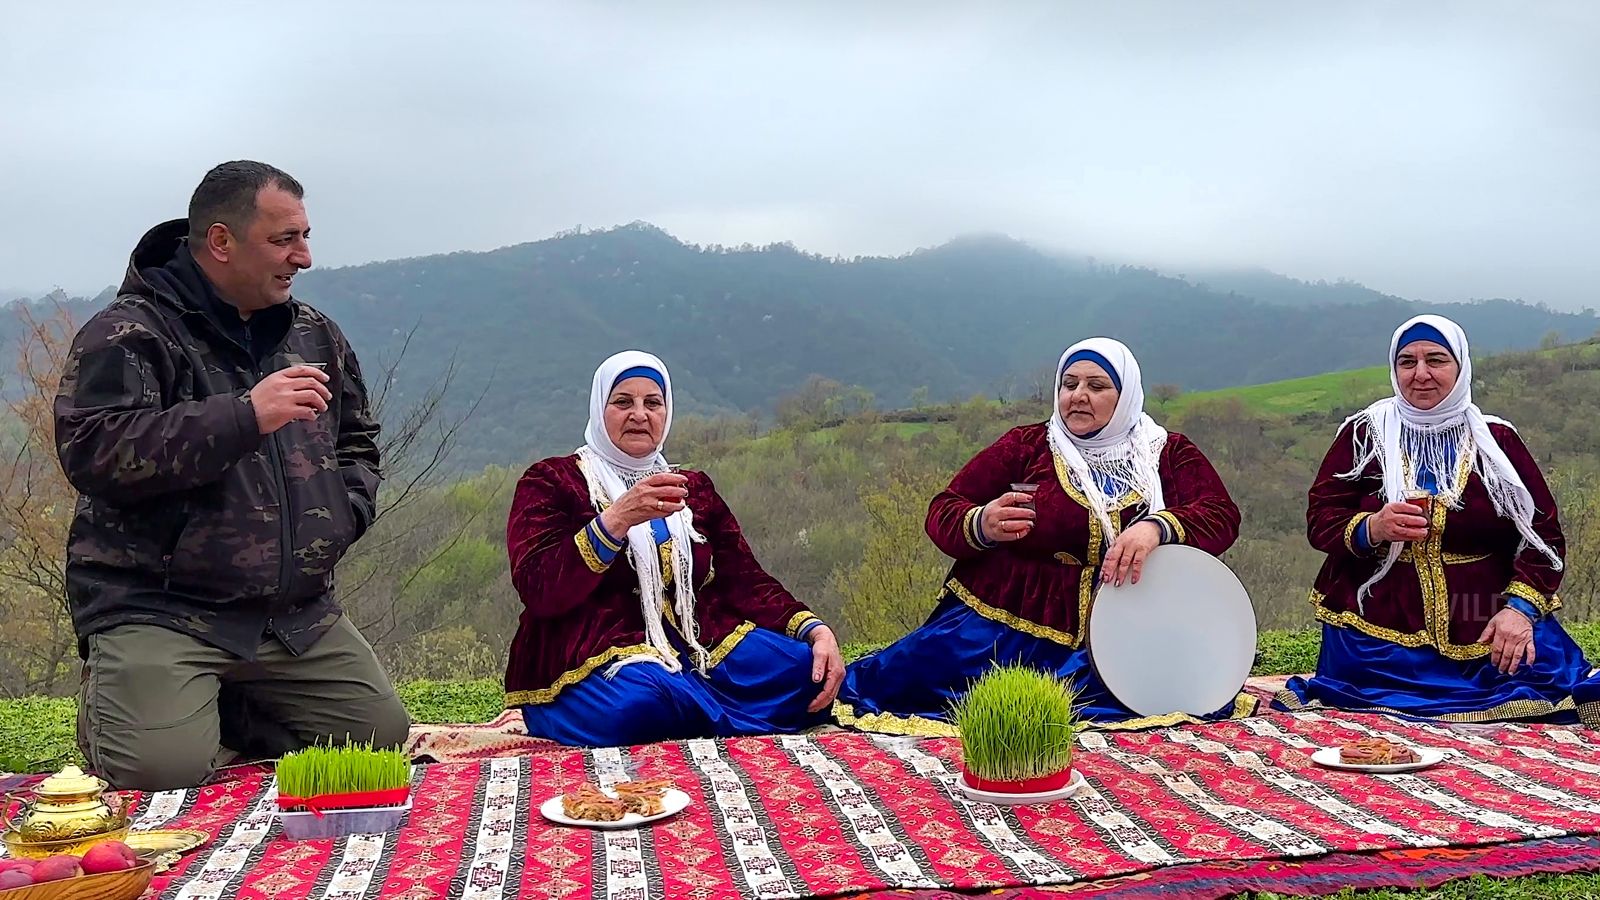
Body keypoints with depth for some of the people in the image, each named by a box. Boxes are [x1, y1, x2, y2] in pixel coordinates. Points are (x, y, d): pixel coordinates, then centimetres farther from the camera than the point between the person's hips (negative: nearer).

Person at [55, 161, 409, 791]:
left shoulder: (314, 334, 14)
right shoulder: (129, 333, -6)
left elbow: (356, 439, 28)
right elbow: (91, 452, -22)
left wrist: (343, 514, 7)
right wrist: (246, 415, -26)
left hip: (298, 611, 6)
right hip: (157, 608, -6)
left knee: (383, 734, 0)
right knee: (164, 768, -24)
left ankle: (216, 708, 20)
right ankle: (110, 706, 12)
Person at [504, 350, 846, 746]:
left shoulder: (694, 489, 19)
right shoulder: (550, 482, 5)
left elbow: (746, 581, 9)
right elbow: (540, 591, -11)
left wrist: (816, 631, -10)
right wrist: (617, 518, -23)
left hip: (697, 651, 4)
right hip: (592, 666, -3)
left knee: (802, 666, -21)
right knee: (640, 698, -38)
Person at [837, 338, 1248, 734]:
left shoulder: (1170, 455, 10)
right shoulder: (1026, 446, 8)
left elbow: (1221, 516, -4)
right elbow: (943, 512, 5)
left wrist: (1157, 527, -25)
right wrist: (981, 526, -19)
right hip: (1001, 623, -2)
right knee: (905, 674, -28)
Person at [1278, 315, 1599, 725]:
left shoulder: (1497, 440, 8)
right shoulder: (1364, 434, 6)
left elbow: (1543, 531, 7)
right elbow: (1320, 521, 4)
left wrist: (1520, 607, -9)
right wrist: (1371, 528, -19)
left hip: (1488, 635, 2)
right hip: (1380, 638, -2)